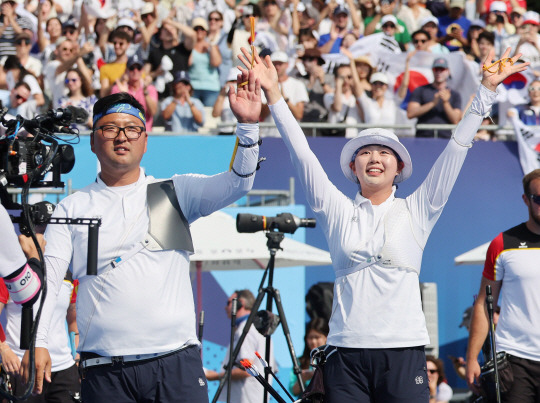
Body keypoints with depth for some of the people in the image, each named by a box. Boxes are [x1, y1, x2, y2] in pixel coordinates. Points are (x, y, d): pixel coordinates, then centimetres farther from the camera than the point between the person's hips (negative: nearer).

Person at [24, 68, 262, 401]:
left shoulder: (174, 193, 14)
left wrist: (248, 126, -16)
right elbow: (47, 276, 5)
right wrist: (37, 342, -11)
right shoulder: (71, 209, 13)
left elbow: (236, 184, 1)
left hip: (177, 361, 0)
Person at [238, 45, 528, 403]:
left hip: (404, 350, -1)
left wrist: (487, 90, 2)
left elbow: (456, 150, 7)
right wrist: (274, 95, 1)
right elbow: (302, 155, 7)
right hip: (347, 351, 1)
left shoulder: (417, 211, 10)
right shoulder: (337, 211, 11)